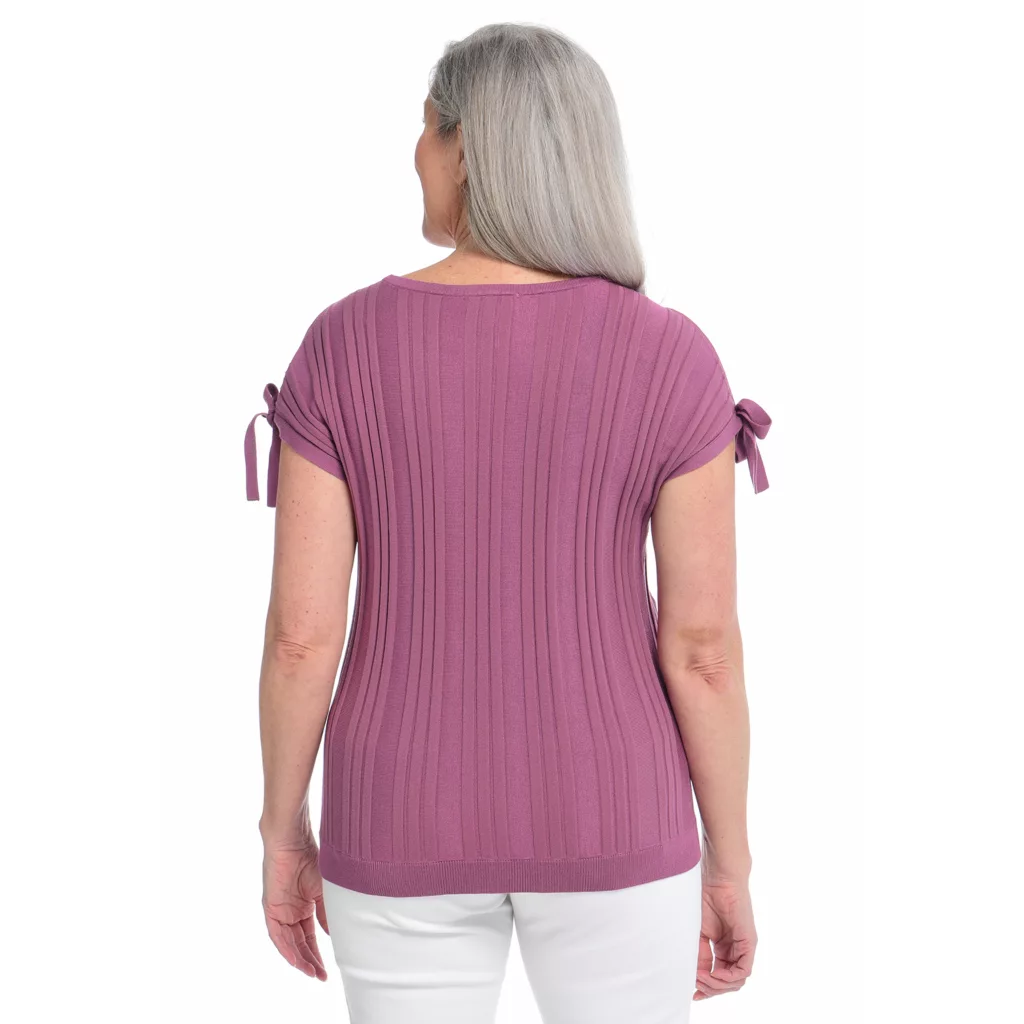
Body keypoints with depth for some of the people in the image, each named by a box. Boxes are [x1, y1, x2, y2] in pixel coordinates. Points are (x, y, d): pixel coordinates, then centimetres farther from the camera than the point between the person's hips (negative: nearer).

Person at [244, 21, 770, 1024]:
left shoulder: (343, 349, -10)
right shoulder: (670, 361, -12)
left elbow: (299, 630, -9)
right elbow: (705, 644, -11)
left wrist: (283, 831, 6)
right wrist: (727, 864, 3)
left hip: (409, 828, 1)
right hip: (607, 825, 0)